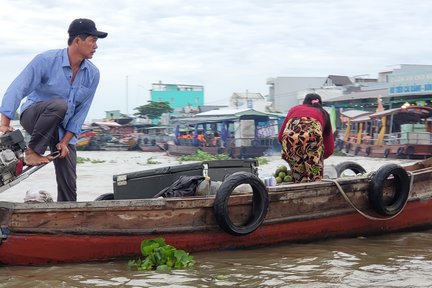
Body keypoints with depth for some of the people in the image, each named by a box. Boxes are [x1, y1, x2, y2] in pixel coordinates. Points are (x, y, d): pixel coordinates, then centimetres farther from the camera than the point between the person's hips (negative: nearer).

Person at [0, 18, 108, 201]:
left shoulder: (92, 74, -5)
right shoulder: (46, 61, -18)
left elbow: (81, 111, -3)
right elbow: (17, 89, -20)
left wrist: (65, 141, -9)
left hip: (63, 129, 4)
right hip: (33, 116, -4)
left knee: (68, 184, -5)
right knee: (59, 105, -38)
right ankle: (32, 151, -23)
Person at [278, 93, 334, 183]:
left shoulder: (294, 109, 36)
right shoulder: (323, 113, 34)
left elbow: (280, 136, 28)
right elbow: (330, 148, 29)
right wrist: (319, 158, 47)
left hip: (290, 137, 1)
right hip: (312, 137, -1)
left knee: (299, 182, 12)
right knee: (315, 181, 7)